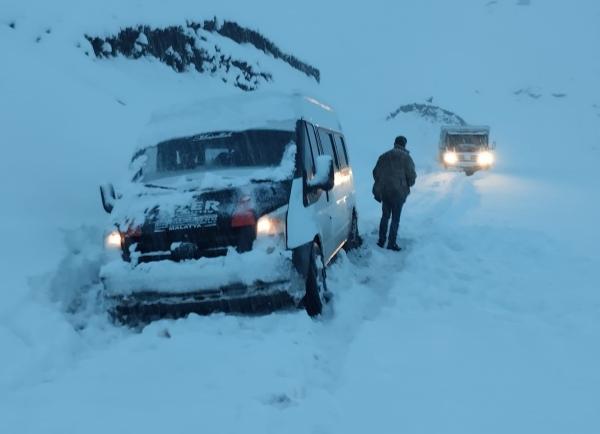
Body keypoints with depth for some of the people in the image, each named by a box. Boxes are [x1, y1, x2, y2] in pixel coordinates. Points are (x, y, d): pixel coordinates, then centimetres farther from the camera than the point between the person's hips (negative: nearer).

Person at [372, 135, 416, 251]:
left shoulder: (384, 156, 11)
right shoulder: (405, 157, -4)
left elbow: (375, 172, 11)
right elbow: (411, 175, -8)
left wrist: (379, 186, 21)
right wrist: (407, 185, 12)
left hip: (383, 191, 5)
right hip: (398, 191, -5)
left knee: (385, 216, 17)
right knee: (395, 218, 1)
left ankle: (381, 241, 18)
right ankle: (391, 243, 0)